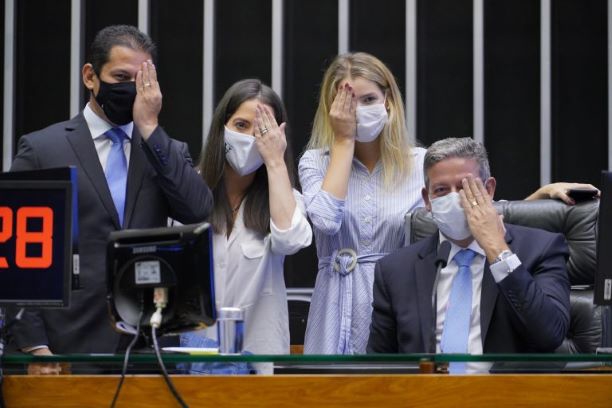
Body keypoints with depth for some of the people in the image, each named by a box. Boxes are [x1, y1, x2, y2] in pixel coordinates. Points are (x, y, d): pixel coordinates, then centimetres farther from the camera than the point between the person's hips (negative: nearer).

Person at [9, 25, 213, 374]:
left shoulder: (168, 152, 13)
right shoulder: (42, 149, 3)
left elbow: (199, 212, -7)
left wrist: (150, 129, -7)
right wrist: (34, 346, -9)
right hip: (72, 347, -2)